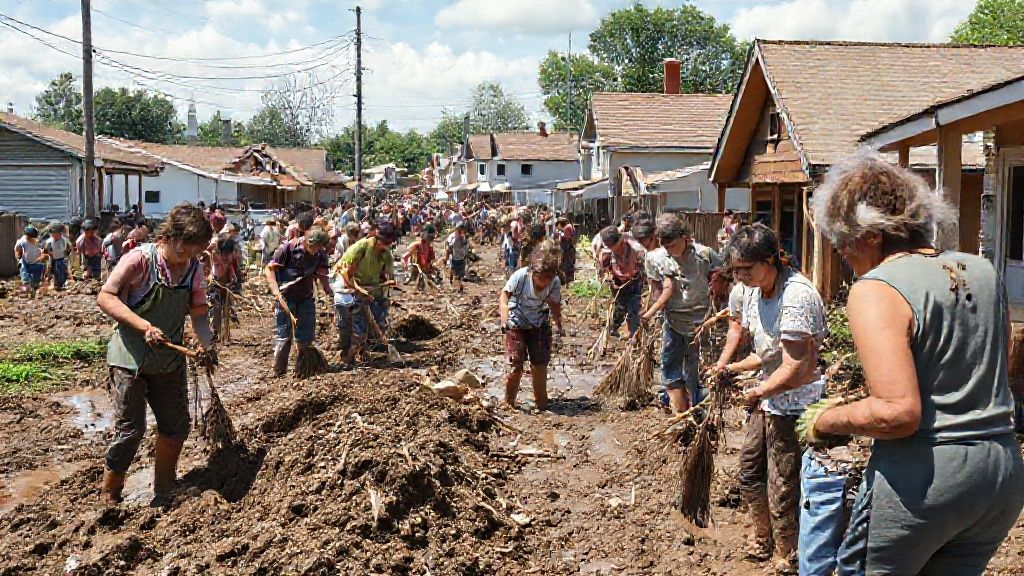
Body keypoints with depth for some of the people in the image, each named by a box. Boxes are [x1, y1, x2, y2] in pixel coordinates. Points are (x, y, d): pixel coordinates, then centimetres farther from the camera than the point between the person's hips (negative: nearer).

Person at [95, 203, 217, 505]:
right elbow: (105, 297, -18)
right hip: (131, 358, -5)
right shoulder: (140, 259, -16)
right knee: (130, 430, -4)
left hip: (170, 361, 6)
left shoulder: (194, 267, 0)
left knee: (176, 427, 10)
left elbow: (198, 313, 5)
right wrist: (143, 326, -28)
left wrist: (207, 345, -13)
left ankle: (163, 495, 29)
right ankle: (109, 495, 18)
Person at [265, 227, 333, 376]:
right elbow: (269, 269, -12)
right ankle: (279, 372, 4)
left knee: (306, 338, 7)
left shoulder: (320, 254, -3)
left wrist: (326, 287, -19)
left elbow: (322, 274, 2)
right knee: (283, 335, -4)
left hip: (306, 298, 4)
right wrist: (275, 290, -23)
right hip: (286, 297, -4)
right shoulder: (287, 248, -16)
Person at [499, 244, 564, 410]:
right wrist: (504, 318, -33)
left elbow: (555, 306, -2)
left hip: (539, 326, 3)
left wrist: (558, 330, -10)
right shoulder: (521, 275, -27)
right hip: (516, 325, -3)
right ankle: (508, 403, 11)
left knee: (540, 364, 1)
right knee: (516, 364, -7)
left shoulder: (555, 282, -17)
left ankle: (541, 403, 18)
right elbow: (504, 294, -19)